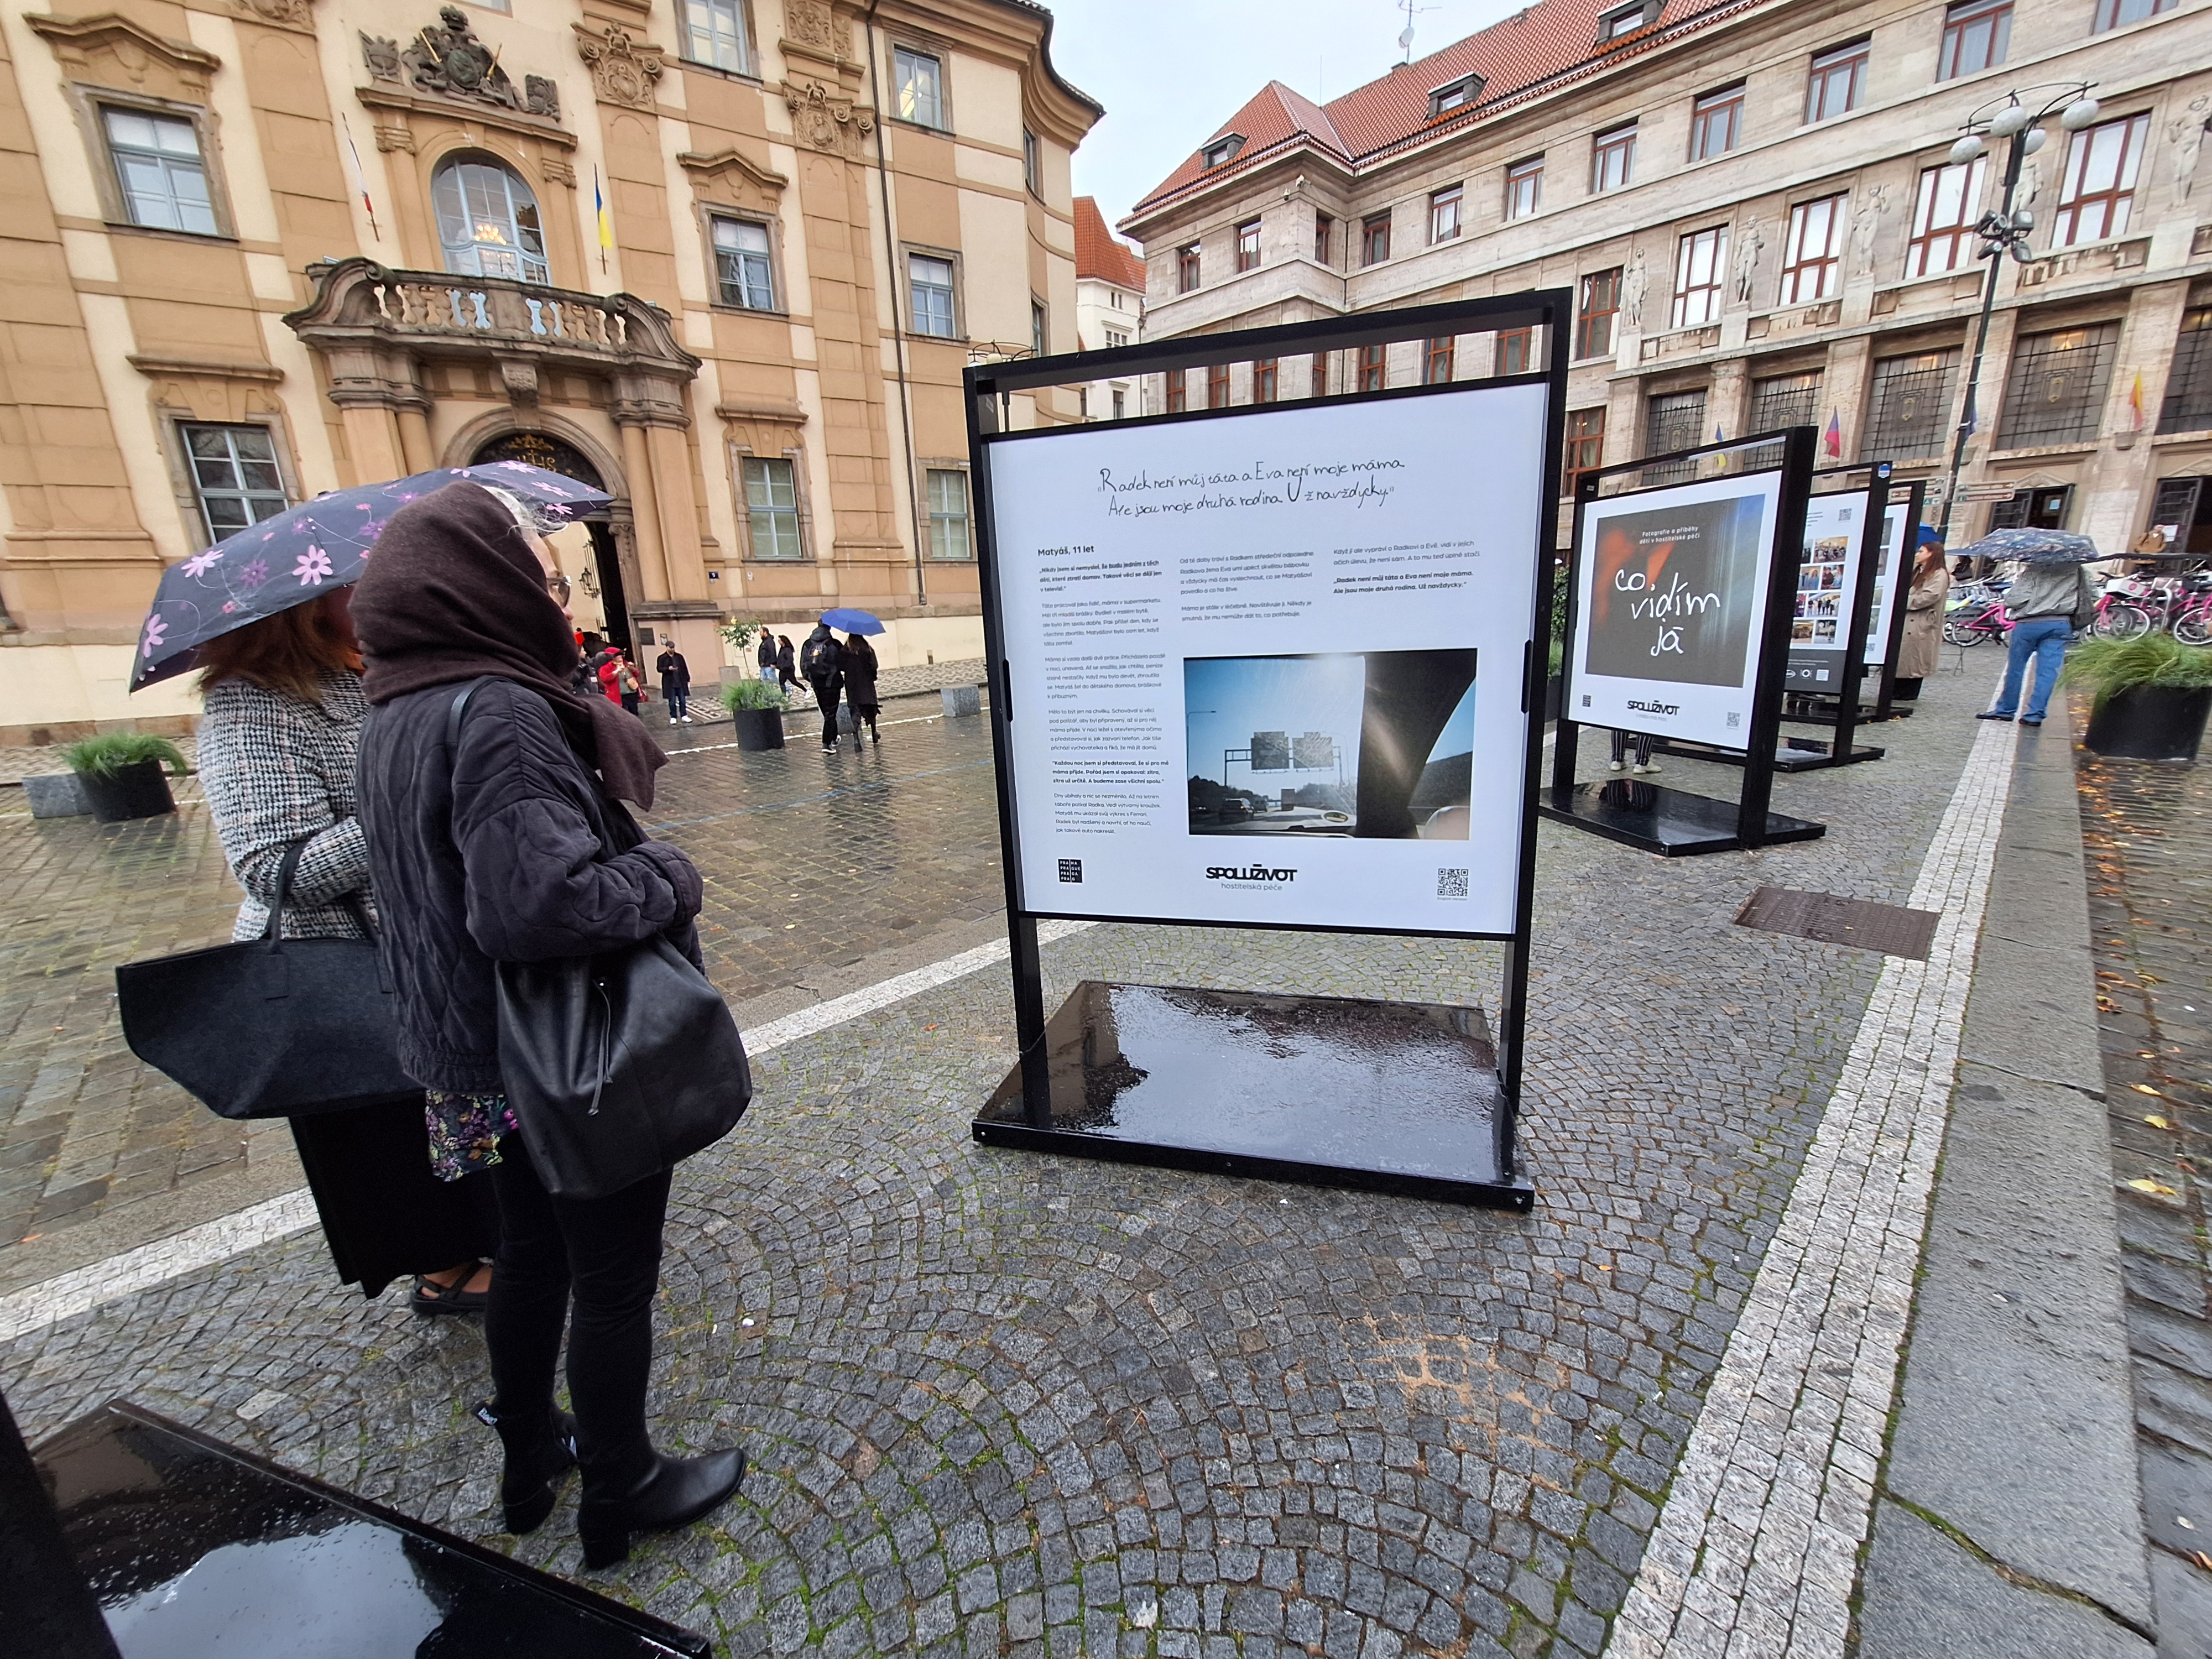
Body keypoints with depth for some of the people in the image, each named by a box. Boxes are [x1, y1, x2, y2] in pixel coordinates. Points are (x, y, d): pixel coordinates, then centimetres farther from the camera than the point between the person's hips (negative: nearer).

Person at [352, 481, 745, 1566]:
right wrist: (668, 879, -19)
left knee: (531, 1257, 26)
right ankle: (619, 1494, 35)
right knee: (612, 1283, 12)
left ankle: (528, 1461, 48)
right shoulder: (499, 712, -24)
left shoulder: (398, 714, 5)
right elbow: (535, 901, -36)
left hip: (477, 1057, 9)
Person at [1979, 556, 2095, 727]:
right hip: (2060, 625, 3)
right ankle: (2036, 714, 0)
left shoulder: (2033, 570, -7)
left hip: (2029, 624, -3)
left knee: (2015, 668, 9)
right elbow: (2091, 597, 11)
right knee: (2048, 671, 3)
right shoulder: (2078, 570, 7)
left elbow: (2013, 600, -14)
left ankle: (2006, 709, 15)